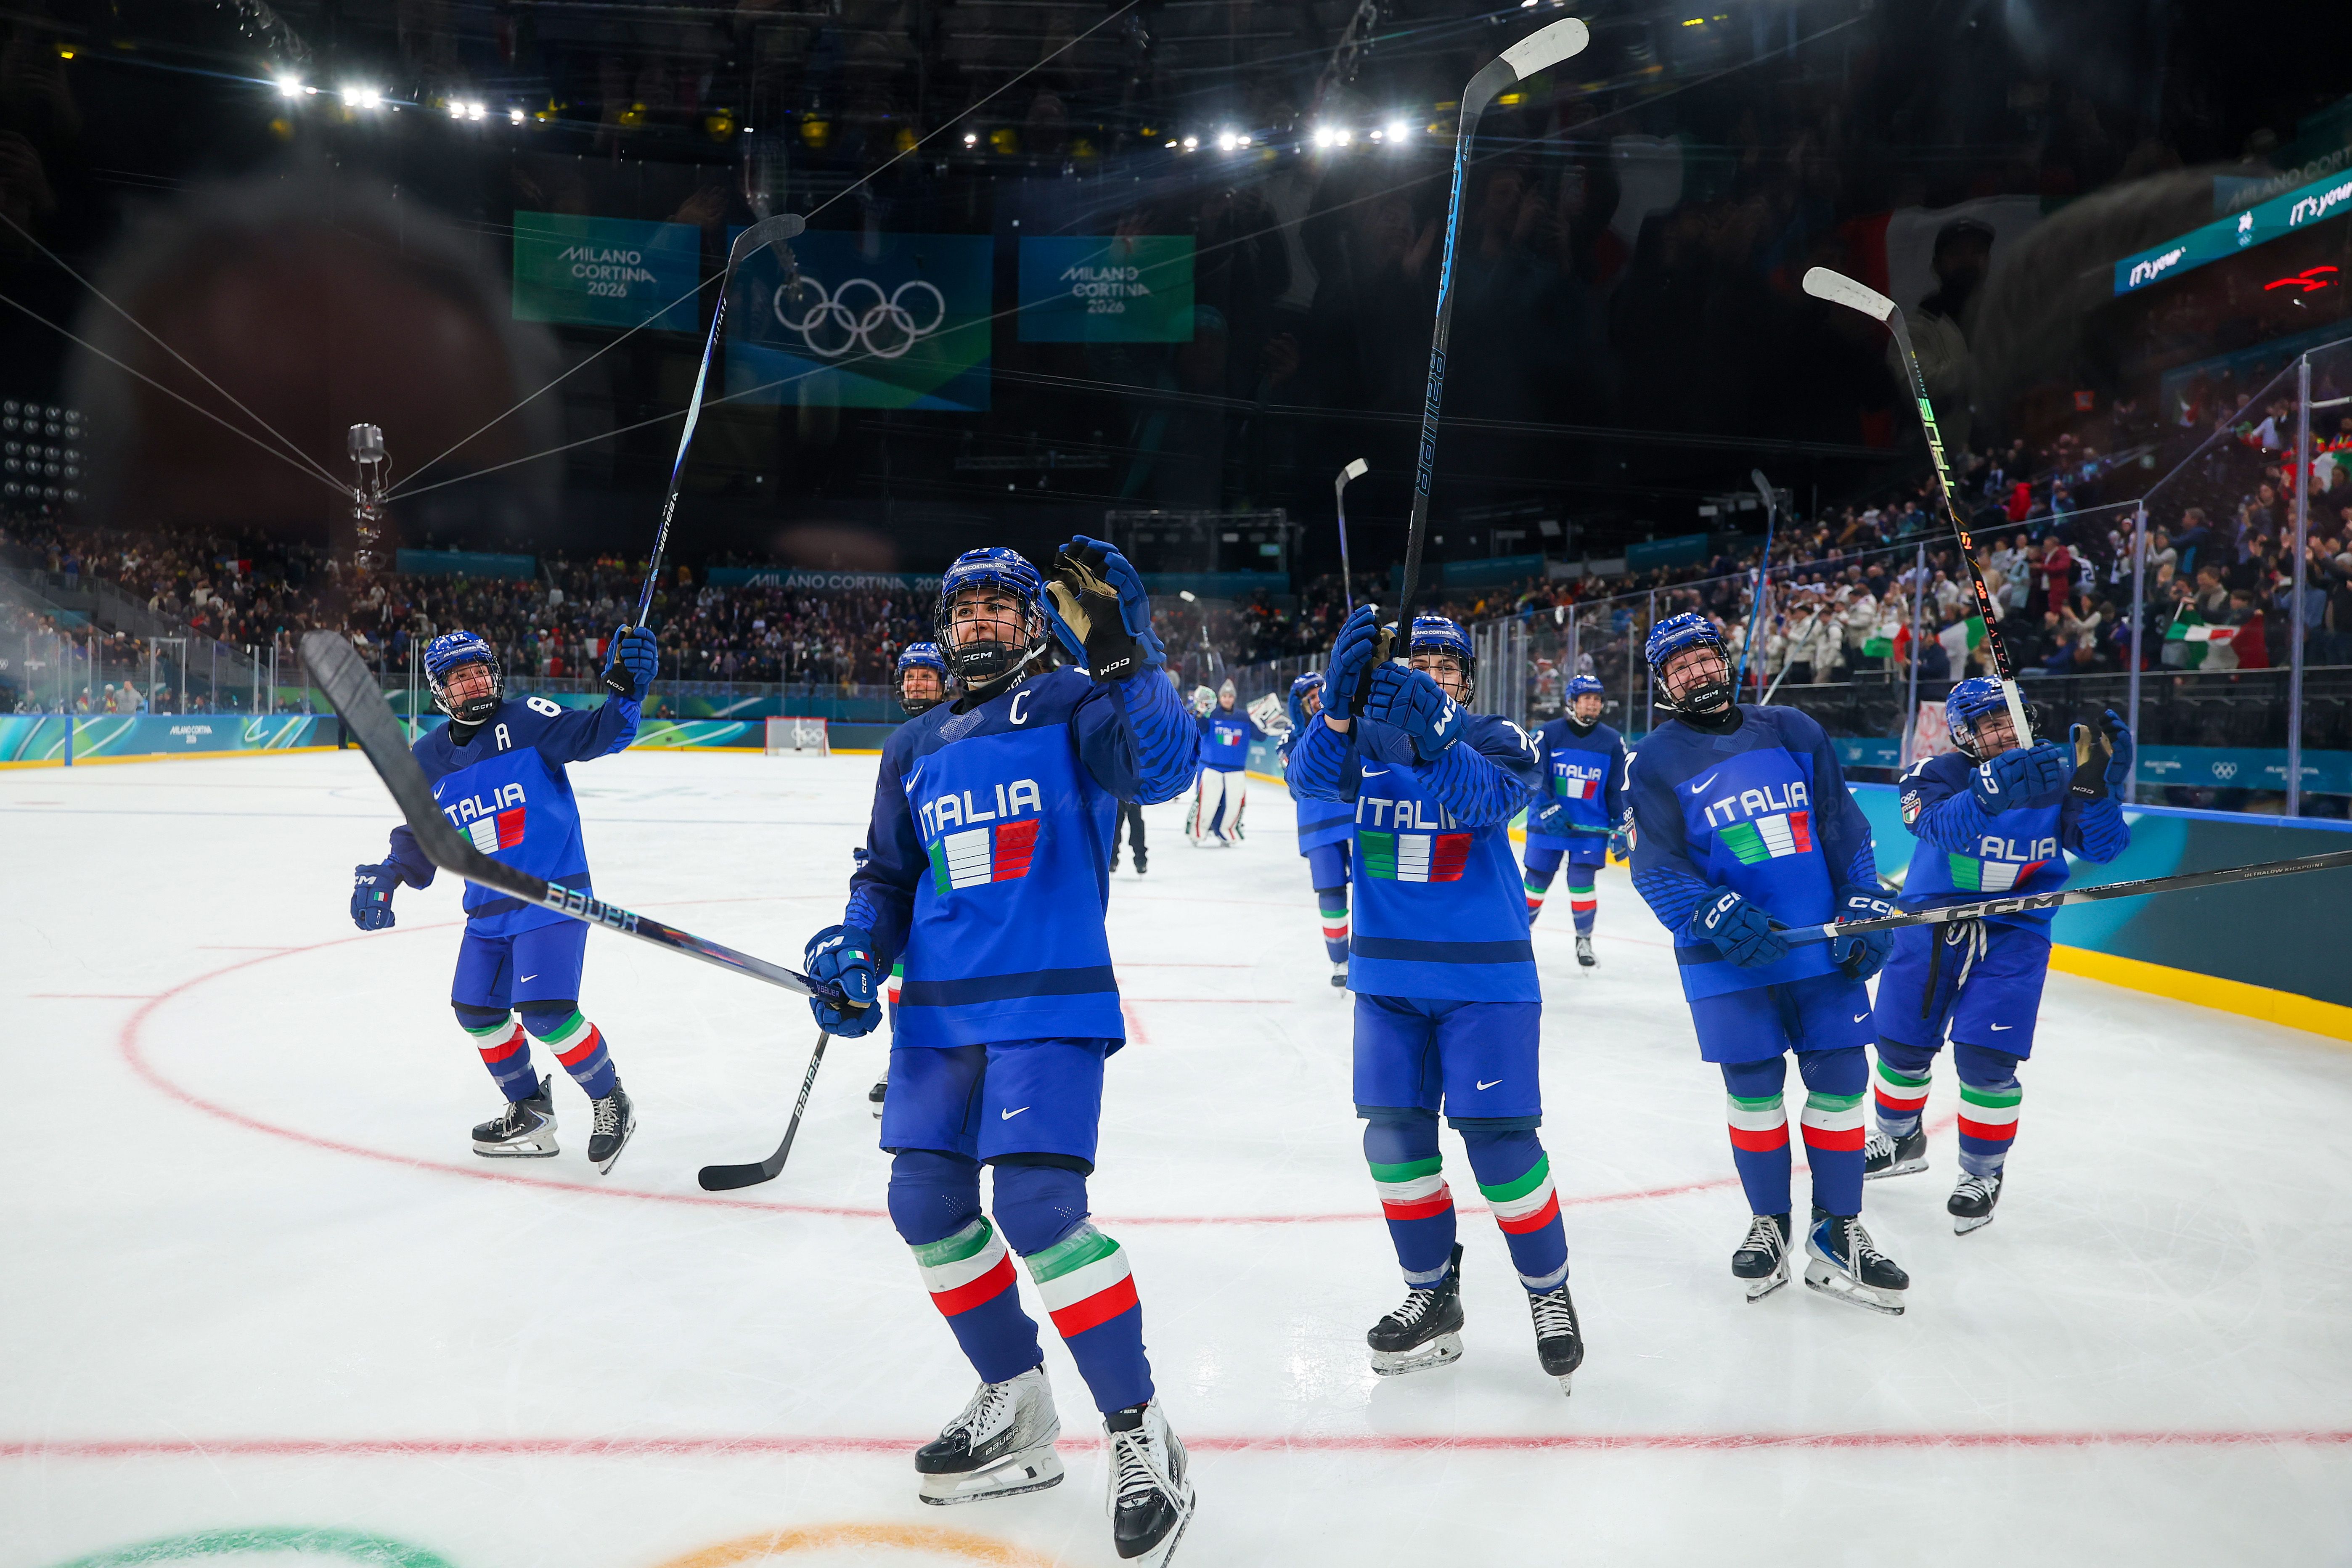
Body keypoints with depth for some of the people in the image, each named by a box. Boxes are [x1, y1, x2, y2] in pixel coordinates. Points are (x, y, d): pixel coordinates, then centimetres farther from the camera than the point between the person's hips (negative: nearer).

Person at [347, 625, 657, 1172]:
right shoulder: (428, 758, 7)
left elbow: (599, 735, -17)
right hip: (488, 908, 7)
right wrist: (386, 876, 2)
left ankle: (611, 1103, 5)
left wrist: (625, 689, -33)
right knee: (477, 1009, 10)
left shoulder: (527, 722, -10)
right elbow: (422, 835, 16)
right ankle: (530, 1114, 29)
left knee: (545, 1009, -17)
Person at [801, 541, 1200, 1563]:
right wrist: (855, 948, 1)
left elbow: (1162, 768, -20)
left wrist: (1124, 657, -31)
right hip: (938, 1009, 7)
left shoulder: (1069, 707, -1)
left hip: (1049, 1002, -7)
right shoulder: (914, 749, 17)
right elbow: (889, 875, 20)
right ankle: (1015, 1409, 24)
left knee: (1037, 1205, -18)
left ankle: (1139, 1433, -2)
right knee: (926, 1202, 5)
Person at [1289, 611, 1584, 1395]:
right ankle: (1433, 1297, 23)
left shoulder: (1496, 739, -3)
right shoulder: (1366, 736, 4)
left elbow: (1486, 801, -26)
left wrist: (1431, 732, -43)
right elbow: (1313, 776, -18)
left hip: (1483, 975, -3)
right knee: (1394, 1134, 4)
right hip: (1388, 975, 3)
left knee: (1498, 1137, -5)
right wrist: (1342, 699, -37)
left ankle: (1550, 1292, 17)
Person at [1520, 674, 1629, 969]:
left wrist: (1621, 826, 1)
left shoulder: (1612, 741, 3)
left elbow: (1620, 787, 6)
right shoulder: (1548, 734, -4)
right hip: (1548, 823, -1)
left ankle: (1584, 942, 7)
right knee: (1536, 881, 5)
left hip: (1592, 826, 1)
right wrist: (1547, 808, -20)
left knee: (1582, 882, -8)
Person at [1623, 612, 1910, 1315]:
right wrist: (1717, 915, -21)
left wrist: (1863, 904, 2)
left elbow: (1843, 826, 12)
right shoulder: (1656, 761, 2)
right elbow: (1656, 865, -6)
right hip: (1728, 958, -2)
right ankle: (1769, 1225, 22)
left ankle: (1837, 1236, 15)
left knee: (1840, 1078, 2)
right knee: (1753, 1086, 3)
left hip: (1823, 947, 3)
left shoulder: (1793, 732, 10)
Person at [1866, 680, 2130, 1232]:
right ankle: (1899, 1141, 39)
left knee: (1985, 1059, -8)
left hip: (2012, 935, -1)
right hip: (1928, 923, 1)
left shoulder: (2054, 778, -5)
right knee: (1902, 1044, 12)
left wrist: (2095, 787, -30)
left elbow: (2100, 847, -13)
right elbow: (1939, 826, -33)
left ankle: (1982, 1174, 14)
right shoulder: (1939, 774, -11)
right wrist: (1993, 791, -51)